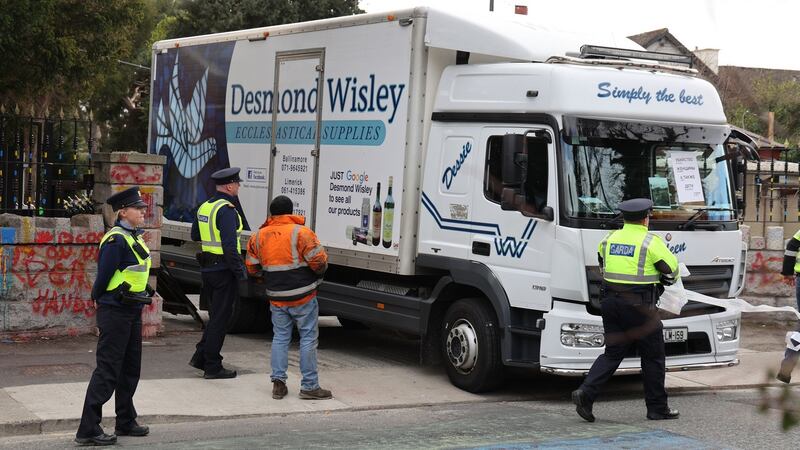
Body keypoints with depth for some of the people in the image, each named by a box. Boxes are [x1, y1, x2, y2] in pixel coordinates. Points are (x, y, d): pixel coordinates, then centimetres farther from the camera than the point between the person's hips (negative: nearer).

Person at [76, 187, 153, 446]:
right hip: (115, 312, -9)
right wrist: (101, 301, -4)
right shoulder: (116, 240, -17)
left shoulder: (135, 238, 13)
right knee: (107, 371, -7)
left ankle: (126, 422, 28)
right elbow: (103, 277, -15)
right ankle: (88, 430, -3)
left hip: (133, 312, 9)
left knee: (130, 369, 16)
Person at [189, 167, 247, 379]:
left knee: (216, 315, 20)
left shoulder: (204, 207, 12)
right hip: (223, 270, -9)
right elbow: (229, 245, -22)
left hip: (207, 268, 9)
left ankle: (200, 357, 19)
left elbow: (195, 236, 22)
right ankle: (212, 367, 4)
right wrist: (240, 271, -18)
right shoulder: (227, 210, -17)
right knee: (220, 317, -1)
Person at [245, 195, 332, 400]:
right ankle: (309, 386, 4)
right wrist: (319, 271, 8)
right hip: (303, 296, -4)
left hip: (276, 297, 4)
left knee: (280, 337, 14)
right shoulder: (301, 233, -12)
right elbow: (319, 261, -14)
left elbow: (252, 268, 10)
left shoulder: (259, 236, 4)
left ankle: (278, 382, 9)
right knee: (308, 338, 3)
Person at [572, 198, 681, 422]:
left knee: (612, 353, 11)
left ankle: (586, 392, -7)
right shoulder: (651, 242, -9)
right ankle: (657, 407, 16)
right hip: (639, 305, -5)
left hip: (610, 301, 5)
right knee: (653, 357, 8)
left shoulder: (609, 239, 7)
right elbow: (672, 269, -3)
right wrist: (665, 280, 19)